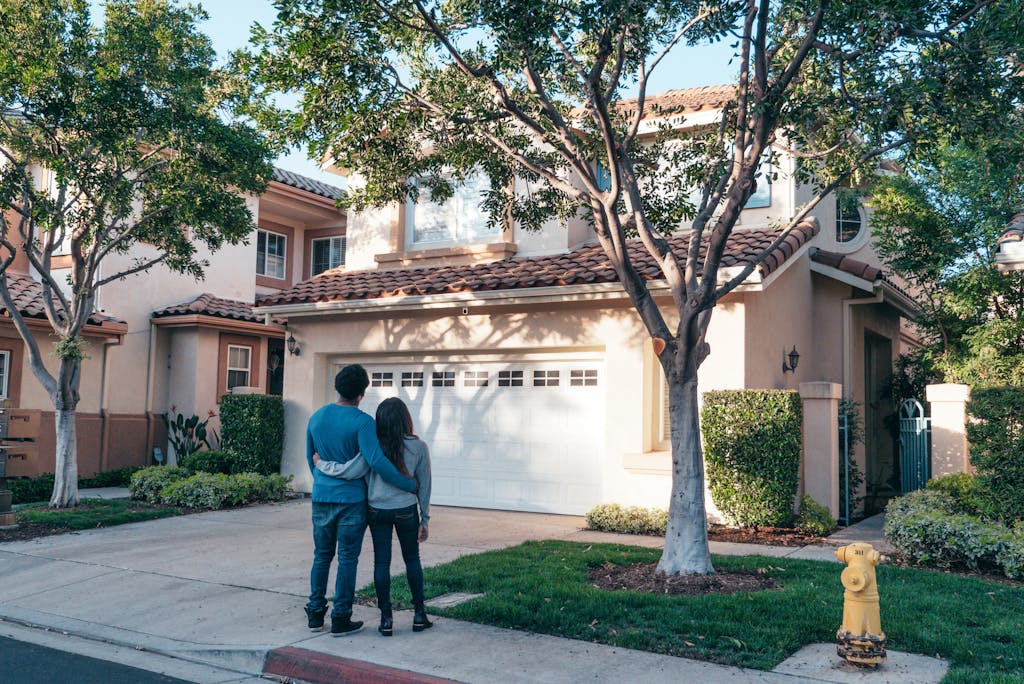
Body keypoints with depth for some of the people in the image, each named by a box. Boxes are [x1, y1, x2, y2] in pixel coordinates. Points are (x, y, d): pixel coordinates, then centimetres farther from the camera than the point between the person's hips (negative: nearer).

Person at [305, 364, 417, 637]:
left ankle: (315, 614, 20)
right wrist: (409, 485, -15)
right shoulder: (362, 422, -15)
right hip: (351, 499, -5)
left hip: (321, 498, 5)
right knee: (347, 560, 3)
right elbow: (376, 461, -23)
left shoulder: (316, 417, 5)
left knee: (321, 556, 16)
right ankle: (341, 619, 8)